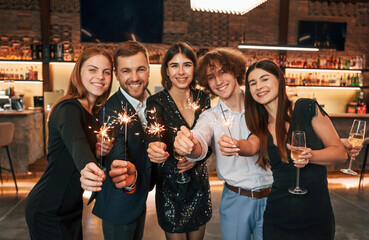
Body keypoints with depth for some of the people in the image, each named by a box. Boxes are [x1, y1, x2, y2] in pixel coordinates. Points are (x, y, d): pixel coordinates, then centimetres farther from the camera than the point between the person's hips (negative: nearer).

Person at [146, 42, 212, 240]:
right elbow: (155, 136, -30)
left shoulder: (203, 98, -2)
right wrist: (157, 147, -53)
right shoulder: (157, 102, -14)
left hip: (199, 182, 4)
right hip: (171, 185, -4)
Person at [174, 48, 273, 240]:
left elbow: (255, 145, -18)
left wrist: (236, 145, -40)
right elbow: (200, 146, -23)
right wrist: (188, 146, -46)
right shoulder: (210, 117, -2)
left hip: (270, 197, 0)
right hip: (235, 200, 0)